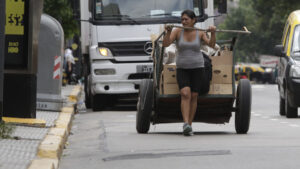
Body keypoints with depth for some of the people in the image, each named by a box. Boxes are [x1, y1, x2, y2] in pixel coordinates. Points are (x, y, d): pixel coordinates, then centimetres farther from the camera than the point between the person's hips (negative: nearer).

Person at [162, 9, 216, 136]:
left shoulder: (200, 33, 0)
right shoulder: (177, 32, -3)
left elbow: (211, 45, -10)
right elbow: (165, 44, -14)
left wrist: (213, 33, -27)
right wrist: (168, 32, -30)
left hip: (197, 68, 1)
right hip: (182, 68, -1)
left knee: (193, 97, 0)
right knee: (185, 94, -19)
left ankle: (189, 126, 10)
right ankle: (186, 124, -29)